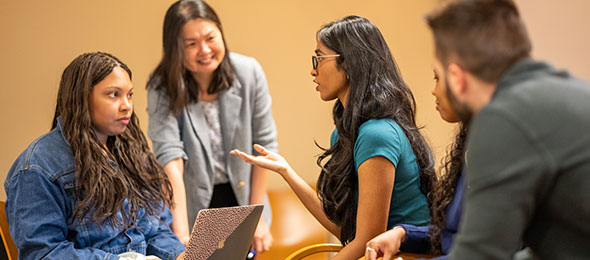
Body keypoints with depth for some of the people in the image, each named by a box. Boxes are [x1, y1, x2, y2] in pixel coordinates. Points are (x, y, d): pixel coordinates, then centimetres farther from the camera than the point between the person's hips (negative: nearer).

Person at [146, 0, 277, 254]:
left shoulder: (248, 72, -10)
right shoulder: (162, 89, -16)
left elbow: (264, 145, -4)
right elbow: (170, 159, -25)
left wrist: (258, 219, -3)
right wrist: (181, 234, -35)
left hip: (240, 196, 2)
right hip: (192, 207, -2)